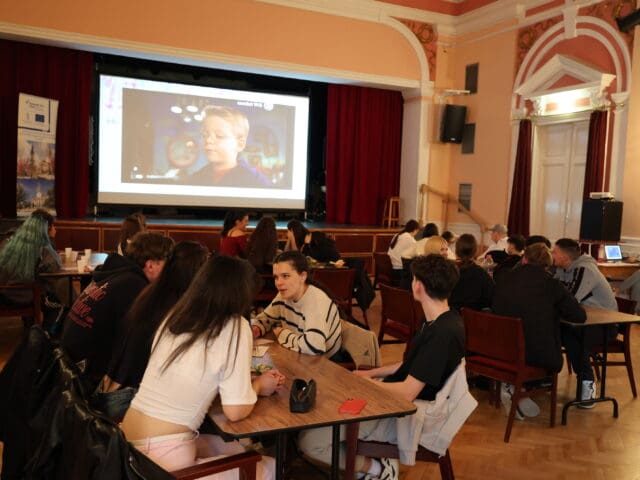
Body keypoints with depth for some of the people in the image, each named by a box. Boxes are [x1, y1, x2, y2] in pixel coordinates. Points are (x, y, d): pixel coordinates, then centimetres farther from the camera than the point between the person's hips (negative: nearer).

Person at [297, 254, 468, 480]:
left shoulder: (443, 333, -27)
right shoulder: (441, 320, 3)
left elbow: (407, 393, -25)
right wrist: (372, 373, 8)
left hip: (402, 416, -10)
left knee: (309, 440, -17)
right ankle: (360, 460, 13)